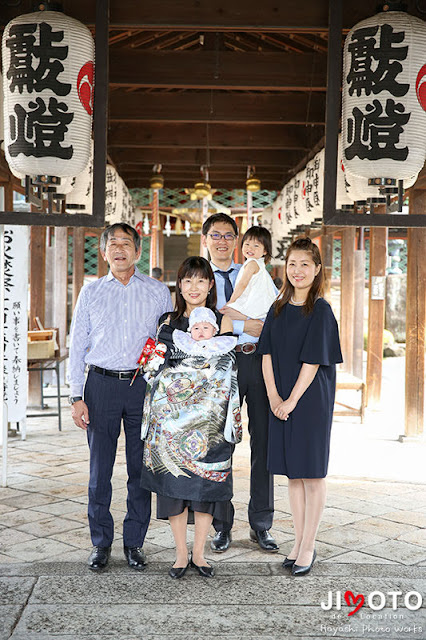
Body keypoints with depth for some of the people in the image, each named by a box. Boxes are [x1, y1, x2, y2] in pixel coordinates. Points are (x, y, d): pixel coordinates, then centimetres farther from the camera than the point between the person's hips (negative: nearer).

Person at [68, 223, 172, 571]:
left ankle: (135, 542, 19)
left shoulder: (158, 292, 7)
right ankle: (101, 542, 19)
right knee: (100, 468, 4)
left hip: (144, 385, 0)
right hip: (101, 385, 0)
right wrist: (77, 397, -1)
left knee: (140, 468, 5)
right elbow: (77, 346, 7)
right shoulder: (91, 292, 8)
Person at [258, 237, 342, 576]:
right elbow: (267, 354, 5)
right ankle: (299, 543, 21)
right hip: (282, 401, 6)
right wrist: (273, 395, -6)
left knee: (312, 474, 2)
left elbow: (313, 361, -12)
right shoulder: (279, 309, 9)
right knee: (293, 474, 11)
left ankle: (308, 547, 12)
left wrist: (292, 400, -14)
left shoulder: (321, 310, -7)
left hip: (311, 399, -6)